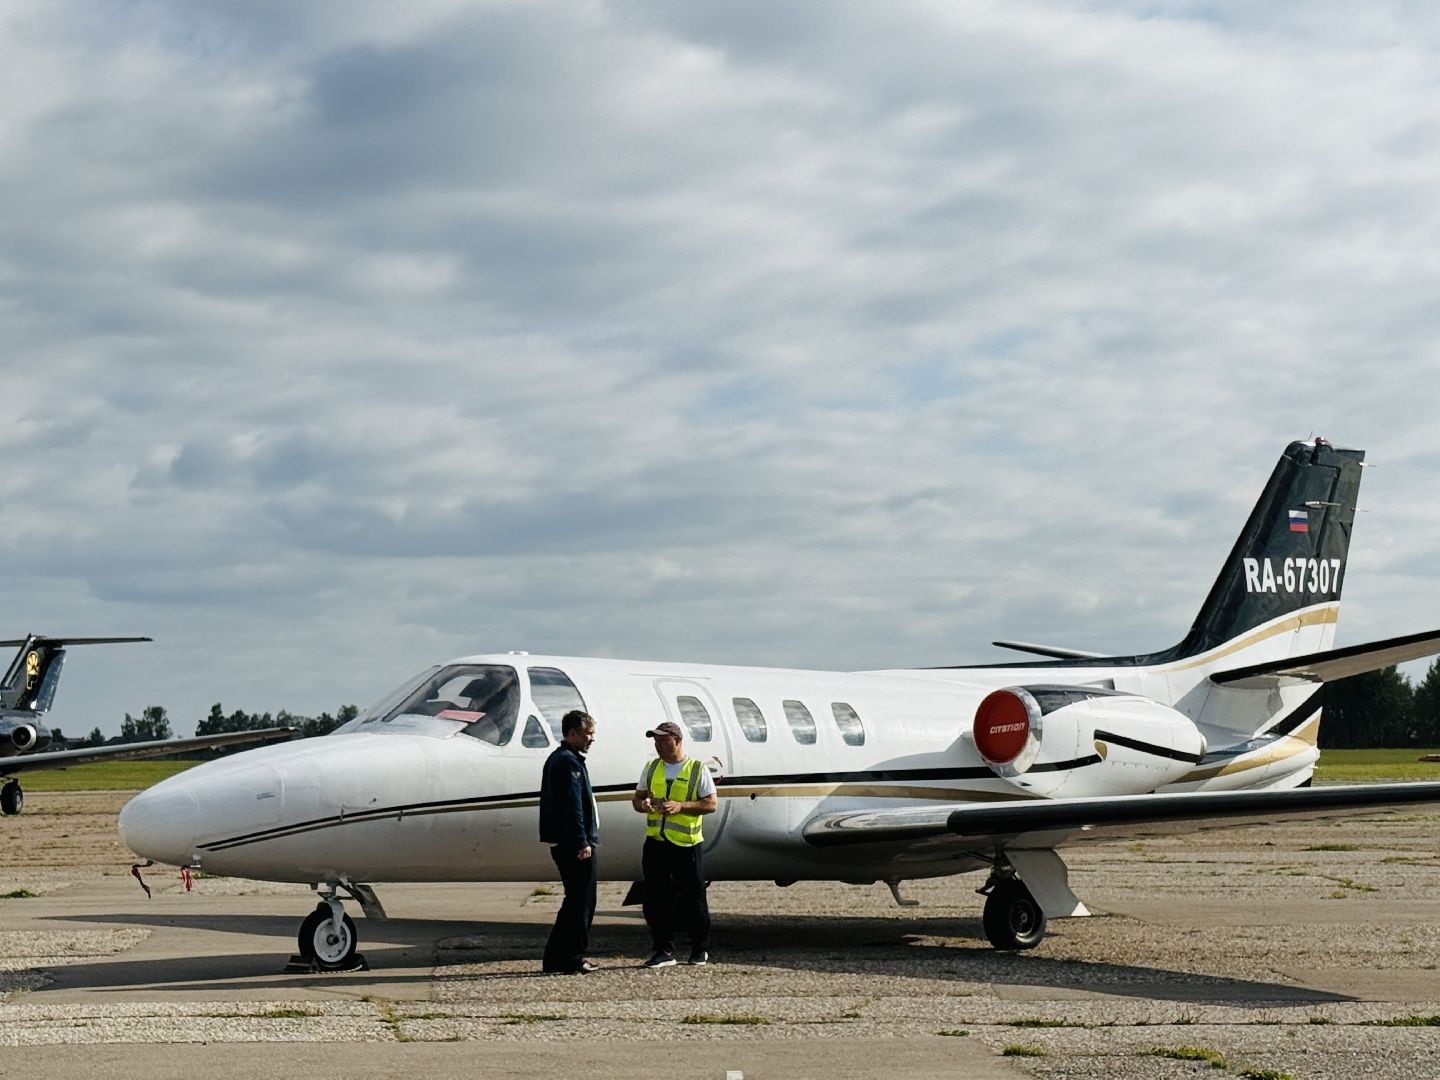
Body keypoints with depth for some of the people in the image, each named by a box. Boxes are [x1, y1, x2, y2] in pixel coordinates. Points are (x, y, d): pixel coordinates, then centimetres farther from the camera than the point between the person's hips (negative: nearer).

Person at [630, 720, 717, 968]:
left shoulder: (698, 769, -1)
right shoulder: (651, 768, 12)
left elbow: (711, 804, -6)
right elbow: (636, 798, 15)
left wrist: (680, 806, -18)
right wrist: (643, 804, -10)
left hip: (687, 845, -4)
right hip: (656, 843, 4)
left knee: (693, 899, 2)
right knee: (655, 900, 1)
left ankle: (699, 949, 18)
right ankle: (664, 951, 8)